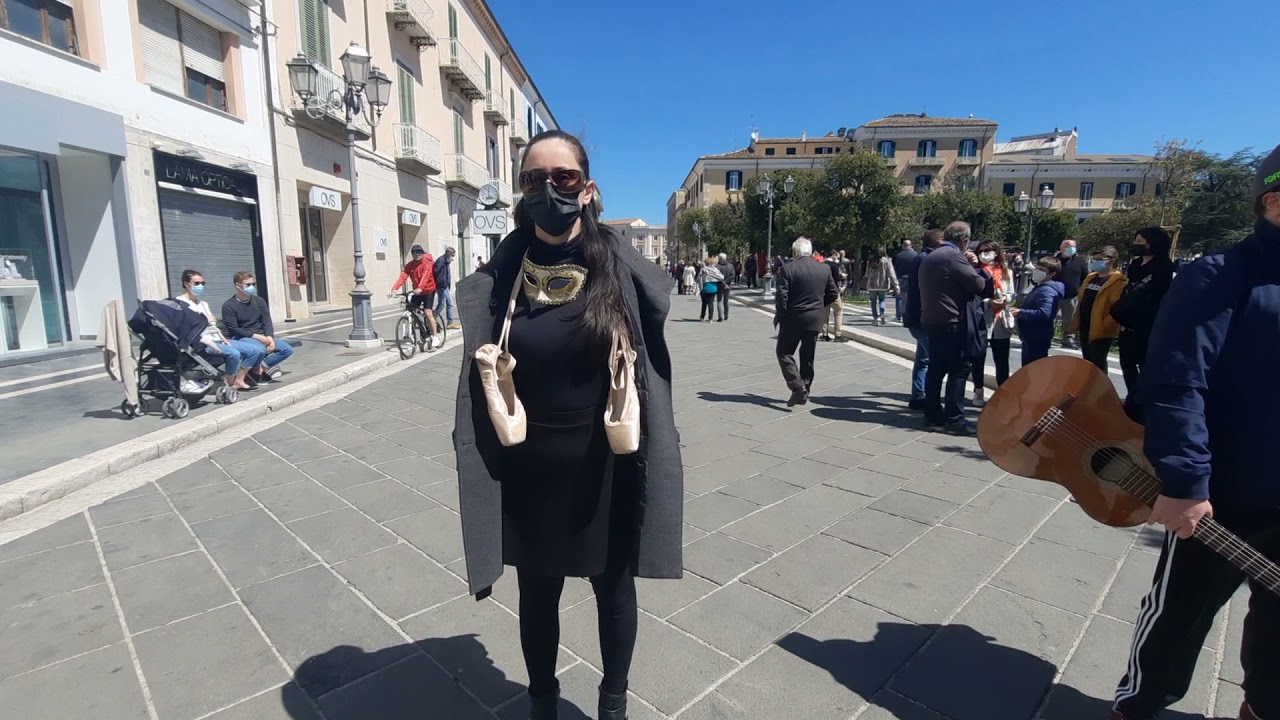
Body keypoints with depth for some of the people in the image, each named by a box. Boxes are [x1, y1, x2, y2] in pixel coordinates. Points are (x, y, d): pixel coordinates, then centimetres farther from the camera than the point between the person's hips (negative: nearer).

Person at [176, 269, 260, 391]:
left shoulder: (203, 303, 25)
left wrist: (223, 339, 4)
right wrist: (204, 320, -17)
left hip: (217, 339, 8)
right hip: (201, 343, -8)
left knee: (256, 349, -6)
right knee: (233, 353, -34)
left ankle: (239, 380, -4)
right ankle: (230, 386, -16)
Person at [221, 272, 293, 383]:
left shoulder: (259, 301, 9)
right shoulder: (229, 306, -7)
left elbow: (267, 322, 3)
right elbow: (233, 329, -12)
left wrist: (269, 338, -16)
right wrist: (256, 336, -21)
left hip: (262, 336, 6)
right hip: (242, 337, -6)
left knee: (288, 350, -14)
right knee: (260, 350, -37)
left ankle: (261, 366, -8)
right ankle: (255, 369, -5)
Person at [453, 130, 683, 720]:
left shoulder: (624, 270, -8)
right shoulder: (501, 276, -6)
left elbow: (654, 368, -2)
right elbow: (479, 380, 0)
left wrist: (651, 465, -2)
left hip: (606, 469, 0)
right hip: (530, 472, 1)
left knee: (614, 588, 19)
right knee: (537, 595, 19)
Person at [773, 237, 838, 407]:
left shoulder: (787, 269, -12)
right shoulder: (825, 269, 2)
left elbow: (782, 297, -15)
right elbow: (833, 294, 8)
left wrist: (778, 316, -2)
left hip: (792, 319, -4)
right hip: (815, 320, 5)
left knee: (784, 353, 7)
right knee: (807, 357, 14)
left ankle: (797, 387, -8)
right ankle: (804, 393, 19)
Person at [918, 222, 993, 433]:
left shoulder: (930, 257, 17)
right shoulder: (954, 256, -12)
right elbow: (978, 284, -11)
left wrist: (969, 265, 13)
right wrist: (974, 266, 7)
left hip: (933, 321, 9)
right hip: (954, 322, -9)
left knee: (936, 368, 12)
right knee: (959, 370, -5)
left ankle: (933, 414, 16)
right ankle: (955, 419, -5)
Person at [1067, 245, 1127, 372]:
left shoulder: (1118, 282, -13)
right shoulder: (1090, 277, 14)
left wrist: (1104, 325, -21)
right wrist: (1076, 324, 15)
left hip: (1101, 331, -8)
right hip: (1085, 328, 8)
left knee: (1098, 364, -2)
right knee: (1087, 362, 17)